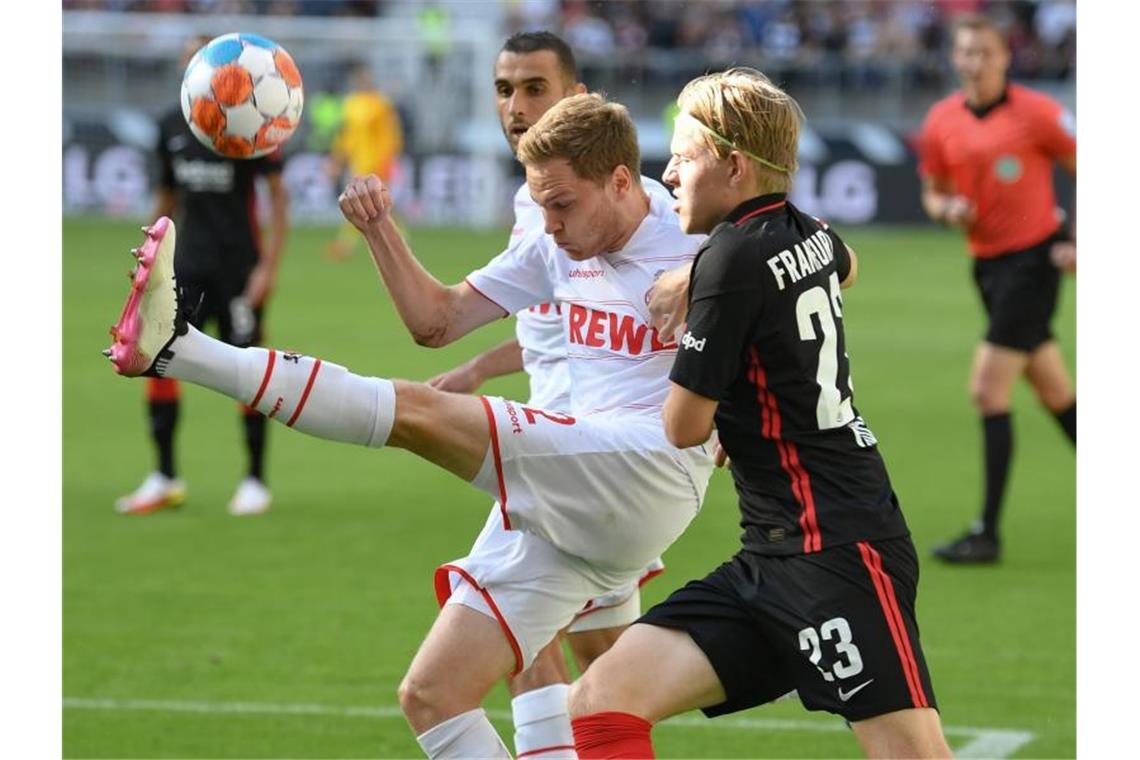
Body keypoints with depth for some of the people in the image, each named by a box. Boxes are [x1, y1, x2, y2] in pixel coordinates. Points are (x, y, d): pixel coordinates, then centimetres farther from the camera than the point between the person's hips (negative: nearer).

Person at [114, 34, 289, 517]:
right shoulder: (171, 125, 8)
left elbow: (278, 193, -7)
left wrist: (270, 265, -14)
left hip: (238, 268, -5)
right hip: (188, 265, 5)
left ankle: (255, 482, 13)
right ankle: (165, 480, 5)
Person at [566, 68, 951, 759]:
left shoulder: (733, 258, -12)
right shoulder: (808, 233, 12)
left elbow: (684, 428, -6)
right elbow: (845, 268, 40)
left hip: (837, 551, -10)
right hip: (774, 556, 10)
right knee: (600, 702, -2)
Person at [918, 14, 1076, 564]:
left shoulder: (1036, 112, -12)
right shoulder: (941, 121, 4)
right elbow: (932, 192, 16)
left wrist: (1085, 244, -12)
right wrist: (946, 209, -7)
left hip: (1032, 258, -6)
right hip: (988, 264, 6)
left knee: (988, 391, -12)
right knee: (1056, 394, 13)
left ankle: (987, 534, -8)